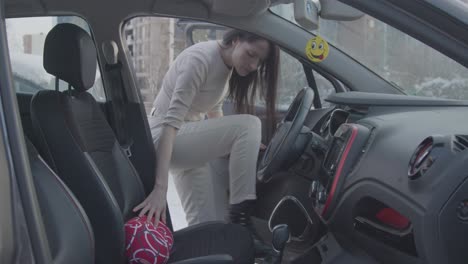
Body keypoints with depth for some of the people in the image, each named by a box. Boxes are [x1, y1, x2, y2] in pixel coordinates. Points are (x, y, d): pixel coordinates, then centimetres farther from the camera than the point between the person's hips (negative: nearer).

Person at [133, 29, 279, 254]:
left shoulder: (230, 66, 2)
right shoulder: (201, 58, -25)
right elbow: (171, 121, -34)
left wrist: (246, 146, 2)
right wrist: (160, 187, -42)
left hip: (190, 140, 9)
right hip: (165, 140, -9)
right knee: (249, 125, -25)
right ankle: (240, 217, -19)